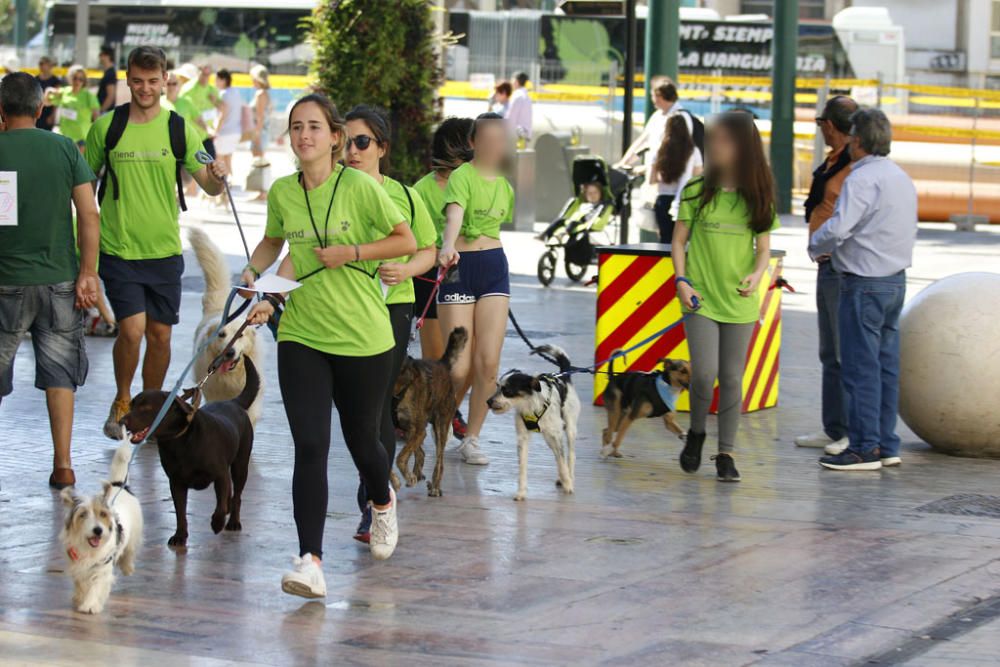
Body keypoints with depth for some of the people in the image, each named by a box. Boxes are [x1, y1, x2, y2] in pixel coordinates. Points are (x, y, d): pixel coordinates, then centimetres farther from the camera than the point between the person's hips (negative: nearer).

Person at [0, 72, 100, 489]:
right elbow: (89, 214, -6)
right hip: (60, 279, 2)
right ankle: (63, 464, 6)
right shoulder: (65, 149, -2)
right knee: (59, 375, 9)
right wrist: (88, 274, -1)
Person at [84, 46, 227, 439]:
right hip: (119, 250, -2)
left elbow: (208, 185, 1)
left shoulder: (178, 130, 1)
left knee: (160, 334, 7)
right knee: (132, 328, -14)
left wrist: (217, 177, -22)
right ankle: (121, 402, 11)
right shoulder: (106, 127, -2)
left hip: (164, 250, 2)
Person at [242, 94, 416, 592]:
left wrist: (351, 253, -14)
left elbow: (406, 241, -4)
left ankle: (383, 502, 48)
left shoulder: (360, 187, -11)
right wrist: (252, 271, 3)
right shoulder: (282, 192, 2)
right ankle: (310, 562, -12)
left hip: (364, 339, -2)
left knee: (362, 439, 13)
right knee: (309, 447, -10)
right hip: (301, 337, 2)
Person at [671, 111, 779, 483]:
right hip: (700, 298, -1)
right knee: (704, 373, -12)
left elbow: (763, 247, 6)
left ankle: (726, 454, 11)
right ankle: (696, 433, 15)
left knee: (732, 378, 2)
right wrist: (681, 280, -8)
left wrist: (757, 274, -14)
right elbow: (679, 240, 5)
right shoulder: (696, 191, 1)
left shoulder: (757, 197, 3)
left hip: (739, 301, 1)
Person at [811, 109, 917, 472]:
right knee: (886, 365, 12)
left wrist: (815, 246, -5)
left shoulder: (862, 179, -15)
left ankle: (865, 448, -3)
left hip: (863, 284, -9)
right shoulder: (902, 178, 14)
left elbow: (837, 228, -25)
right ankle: (887, 447, 15)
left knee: (861, 367, -4)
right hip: (896, 280, 9)